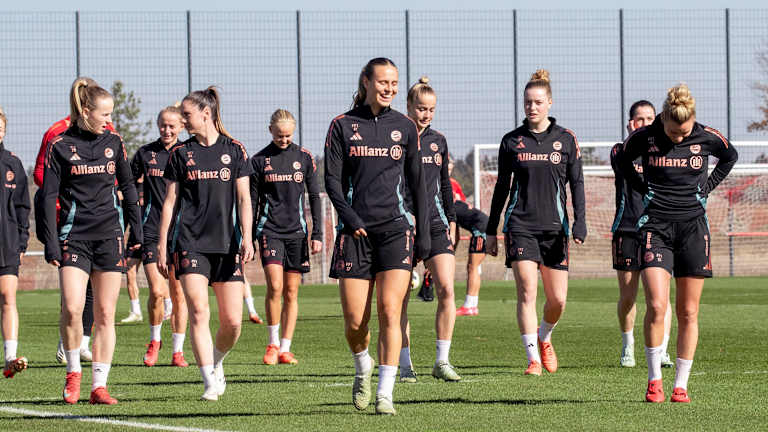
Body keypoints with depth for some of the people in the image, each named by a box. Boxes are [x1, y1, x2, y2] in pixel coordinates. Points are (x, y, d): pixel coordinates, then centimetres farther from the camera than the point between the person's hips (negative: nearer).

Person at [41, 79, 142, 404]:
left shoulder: (113, 143, 8)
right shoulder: (60, 146, -1)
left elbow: (128, 187, 18)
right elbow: (49, 196, -1)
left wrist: (137, 231, 14)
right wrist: (51, 243, -8)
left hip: (109, 236, 3)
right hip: (74, 237, -3)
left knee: (105, 313, 0)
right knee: (72, 308, -17)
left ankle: (99, 385, 4)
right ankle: (73, 372, 6)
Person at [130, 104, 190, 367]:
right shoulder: (145, 155, 5)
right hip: (152, 230, -1)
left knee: (178, 294, 2)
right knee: (157, 291, -11)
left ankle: (178, 351, 11)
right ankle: (155, 340, 13)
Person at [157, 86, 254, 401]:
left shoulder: (233, 150, 6)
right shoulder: (181, 153, 8)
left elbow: (243, 198, 5)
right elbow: (170, 201, 10)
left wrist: (247, 237, -7)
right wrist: (161, 246, 7)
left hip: (226, 244, 0)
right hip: (190, 243, 0)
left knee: (232, 321, -2)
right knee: (198, 313, -15)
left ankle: (216, 361, 27)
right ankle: (211, 382, -13)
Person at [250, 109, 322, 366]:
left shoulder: (304, 158, 6)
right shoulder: (259, 160, 3)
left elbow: (314, 197, 9)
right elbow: (252, 202, 6)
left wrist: (317, 234, 2)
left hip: (296, 231, 2)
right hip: (269, 230, -2)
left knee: (291, 293, 2)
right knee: (275, 286, -16)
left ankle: (285, 349, 7)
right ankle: (272, 344, -4)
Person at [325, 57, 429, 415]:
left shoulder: (405, 127, 10)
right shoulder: (343, 126, 5)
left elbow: (417, 184, 13)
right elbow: (332, 180, 1)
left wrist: (423, 234, 7)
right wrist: (350, 218, -14)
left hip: (395, 228, 1)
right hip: (355, 232, -1)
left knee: (389, 311, -12)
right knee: (355, 322, -2)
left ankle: (385, 394, -11)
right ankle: (363, 367, 30)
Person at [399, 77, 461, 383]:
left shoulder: (438, 141, 12)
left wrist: (451, 220, 14)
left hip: (435, 225, 4)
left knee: (446, 290, -10)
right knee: (400, 298, -1)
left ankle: (442, 361, -3)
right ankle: (405, 366, 8)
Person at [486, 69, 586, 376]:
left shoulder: (566, 140, 5)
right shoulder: (512, 141, 6)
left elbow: (577, 183, 6)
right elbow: (502, 186, 12)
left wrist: (580, 223, -6)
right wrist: (491, 230, 11)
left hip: (554, 225, 1)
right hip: (520, 225, -1)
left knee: (558, 300, -1)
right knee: (527, 291, -13)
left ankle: (544, 338, 30)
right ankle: (533, 358, -10)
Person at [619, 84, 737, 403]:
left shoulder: (707, 137, -3)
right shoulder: (644, 137, -5)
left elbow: (730, 156, 19)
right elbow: (624, 162, 16)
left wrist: (707, 187, 9)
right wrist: (644, 189, 7)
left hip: (693, 227, 1)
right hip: (655, 226, -1)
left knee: (688, 312, 2)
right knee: (656, 305, -15)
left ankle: (681, 385, 11)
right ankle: (654, 379, -1)